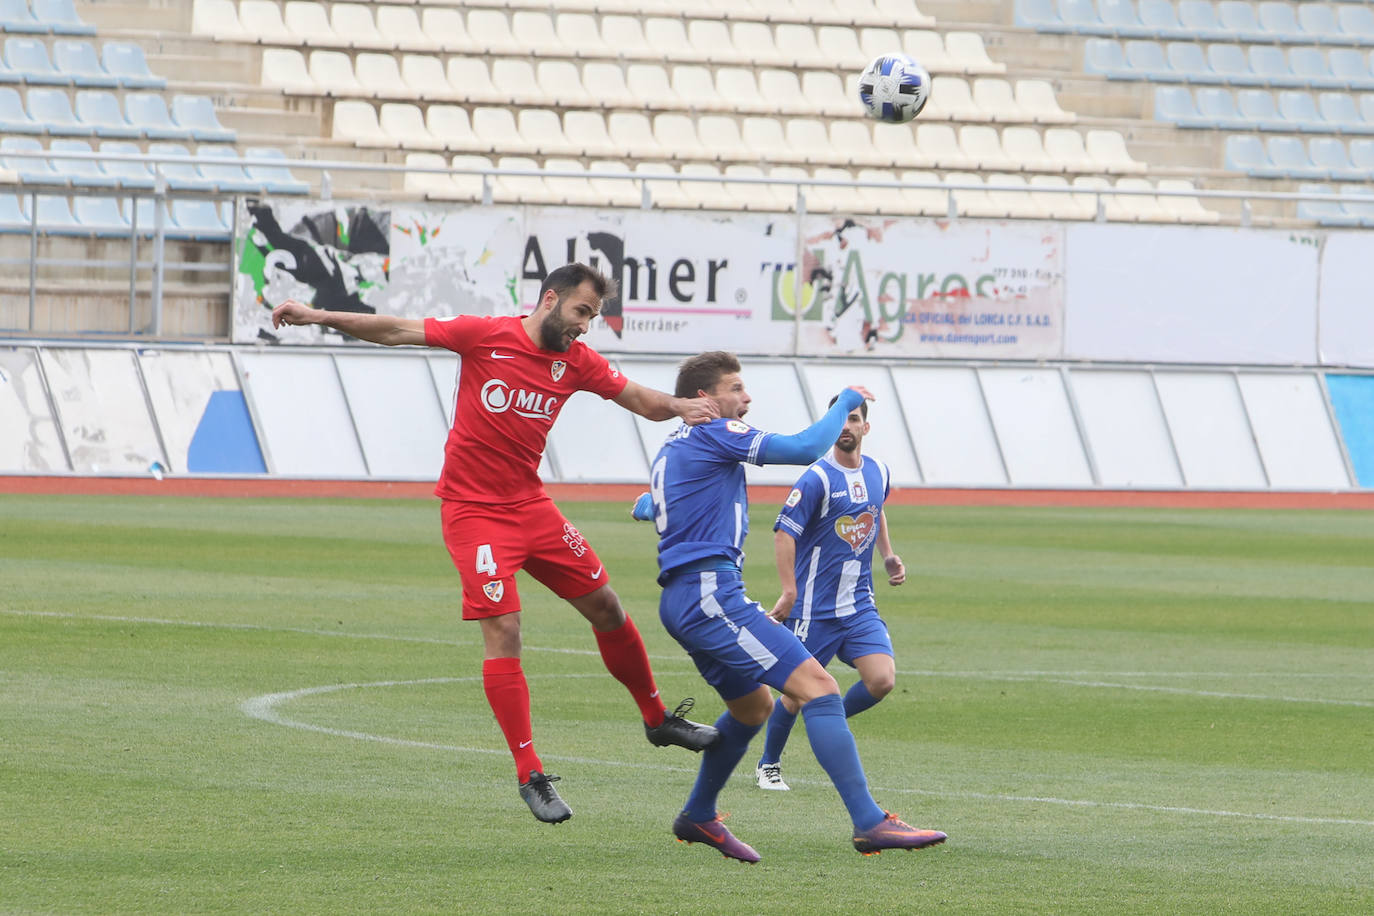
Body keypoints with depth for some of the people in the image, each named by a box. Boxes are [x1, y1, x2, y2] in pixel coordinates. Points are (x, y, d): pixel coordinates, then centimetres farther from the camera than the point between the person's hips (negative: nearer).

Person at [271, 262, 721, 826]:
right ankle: (530, 775, -11)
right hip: (473, 509, -6)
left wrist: (678, 407, -15)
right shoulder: (486, 336, -11)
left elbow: (636, 398, 8)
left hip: (530, 504, 6)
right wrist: (320, 316, -14)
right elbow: (398, 332, -8)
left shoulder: (577, 361, 3)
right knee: (502, 630, -14)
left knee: (606, 607, 10)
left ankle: (657, 718, 32)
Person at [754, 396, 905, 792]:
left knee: (882, 680, -11)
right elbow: (784, 532, -17)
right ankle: (768, 765, 22)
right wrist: (789, 592, -24)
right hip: (816, 607, -5)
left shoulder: (878, 472, 7)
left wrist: (888, 556, 17)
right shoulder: (817, 479, -14)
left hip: (860, 605, 5)